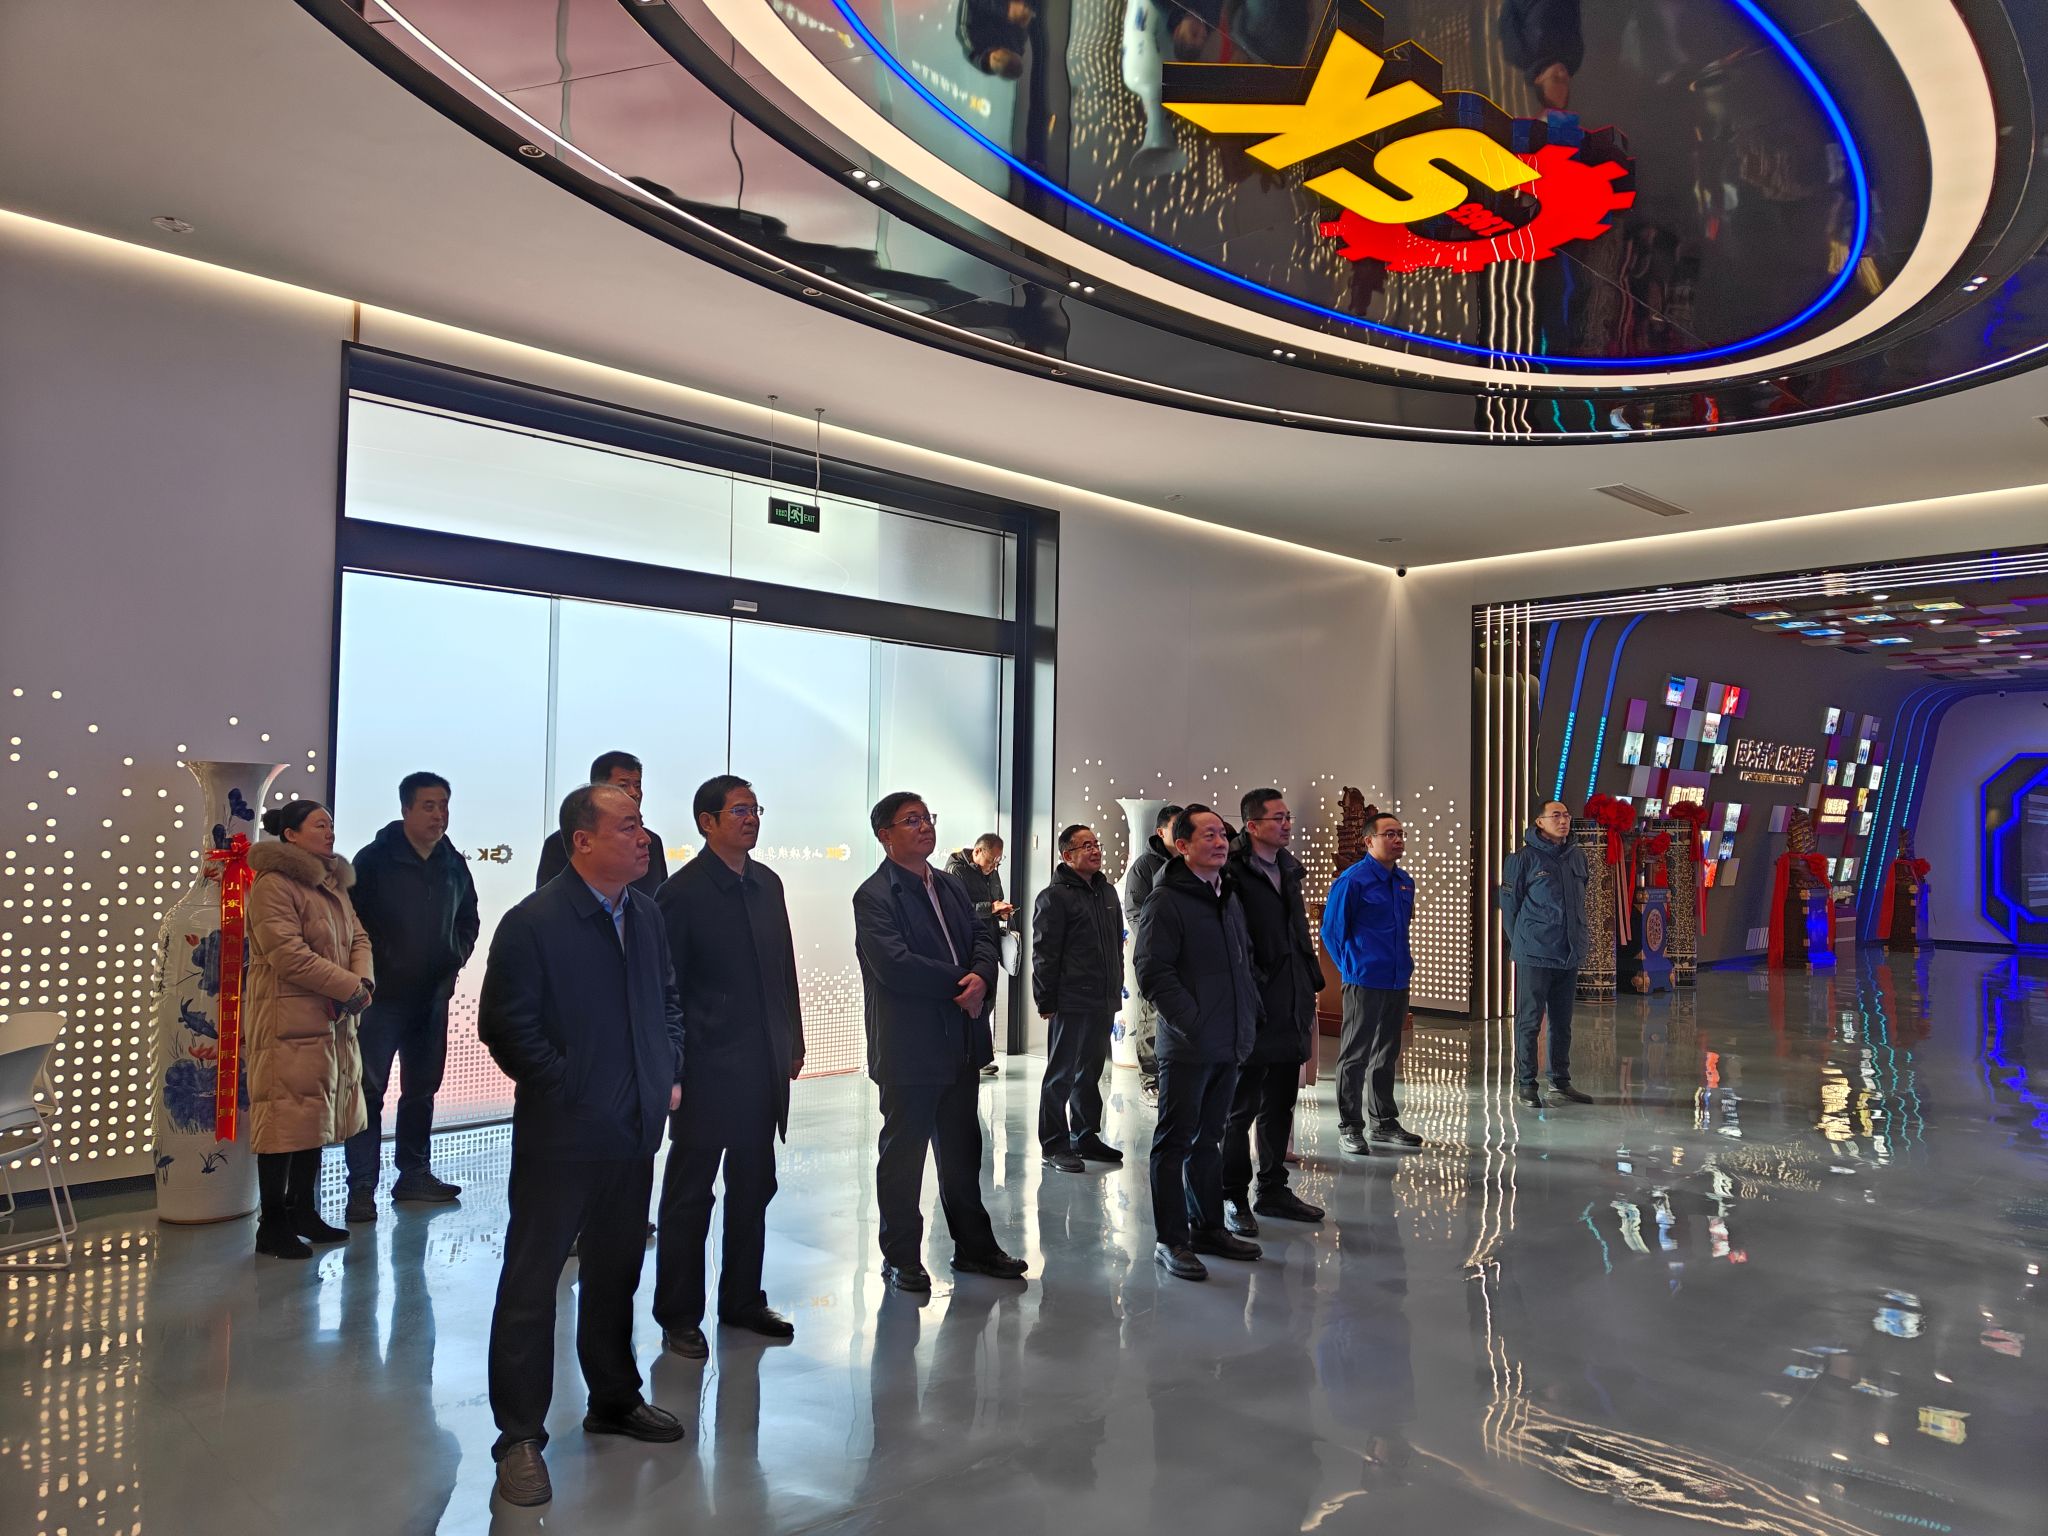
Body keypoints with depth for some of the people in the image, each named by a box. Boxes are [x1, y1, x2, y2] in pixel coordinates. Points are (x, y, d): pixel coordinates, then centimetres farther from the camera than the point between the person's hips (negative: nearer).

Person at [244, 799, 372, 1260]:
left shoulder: (333, 884, 16)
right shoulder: (272, 884, -13)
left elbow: (358, 938, 13)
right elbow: (288, 953, -20)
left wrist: (363, 980, -7)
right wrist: (349, 986, -17)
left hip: (332, 1022, 9)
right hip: (289, 1021, -9)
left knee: (317, 1117, 15)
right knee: (285, 1118, -4)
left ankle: (304, 1212, 26)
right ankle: (272, 1225, 7)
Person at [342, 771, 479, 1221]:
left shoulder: (453, 864, 9)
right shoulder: (375, 859, -8)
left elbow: (468, 921, 21)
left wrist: (455, 961, 10)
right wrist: (368, 969, -10)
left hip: (433, 995, 6)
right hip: (383, 995, -6)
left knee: (422, 1087, 13)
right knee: (370, 1088, -5)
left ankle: (414, 1175, 24)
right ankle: (362, 1187, 1)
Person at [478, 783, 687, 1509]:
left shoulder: (646, 914, 5)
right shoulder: (533, 923, -15)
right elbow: (504, 1025, -16)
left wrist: (670, 1074, 7)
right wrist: (566, 1090, -14)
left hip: (635, 1130, 7)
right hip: (560, 1135, -6)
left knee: (616, 1272, 20)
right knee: (532, 1283, 4)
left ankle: (614, 1400, 37)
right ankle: (520, 1436, 17)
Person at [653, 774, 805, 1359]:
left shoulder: (767, 883, 9)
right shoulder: (683, 892, -10)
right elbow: (666, 986, -10)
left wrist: (793, 1042, 12)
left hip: (763, 1068, 7)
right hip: (707, 1070, -6)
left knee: (753, 1191, 16)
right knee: (689, 1196, 7)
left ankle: (742, 1300, 31)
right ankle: (679, 1315, 20)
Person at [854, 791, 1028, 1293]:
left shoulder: (949, 887, 13)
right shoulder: (874, 896, -12)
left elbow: (982, 939, 8)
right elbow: (894, 965, -23)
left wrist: (980, 977, -14)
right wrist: (961, 983, -15)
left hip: (959, 1045, 7)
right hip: (907, 1050, -7)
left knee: (963, 1152, 17)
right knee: (902, 1156, 7)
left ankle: (973, 1246, 30)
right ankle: (901, 1257, 21)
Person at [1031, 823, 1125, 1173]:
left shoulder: (1107, 892, 14)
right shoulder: (1055, 896, -9)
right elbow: (1044, 954, -12)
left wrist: (1116, 987, 18)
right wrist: (1046, 1001, -13)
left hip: (1103, 1001, 8)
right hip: (1072, 1002, -7)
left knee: (1090, 1071, 16)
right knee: (1061, 1075, 0)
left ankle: (1086, 1136, 27)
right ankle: (1054, 1146, 7)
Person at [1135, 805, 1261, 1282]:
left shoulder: (1229, 897, 15)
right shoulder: (1167, 899, -11)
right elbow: (1153, 971, -17)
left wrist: (1250, 1015, 12)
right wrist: (1194, 1023, -20)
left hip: (1228, 1045, 8)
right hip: (1187, 1046, -8)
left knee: (1209, 1139, 18)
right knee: (1176, 1141, 0)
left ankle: (1208, 1226, 29)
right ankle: (1171, 1240, 8)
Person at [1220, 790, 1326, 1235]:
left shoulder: (1290, 870, 14)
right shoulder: (1234, 873, -13)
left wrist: (1310, 993, 15)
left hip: (1290, 1010, 8)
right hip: (1252, 1011, -8)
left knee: (1280, 1104, 16)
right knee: (1240, 1107, 2)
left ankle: (1273, 1189, 28)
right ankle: (1233, 1197, 13)